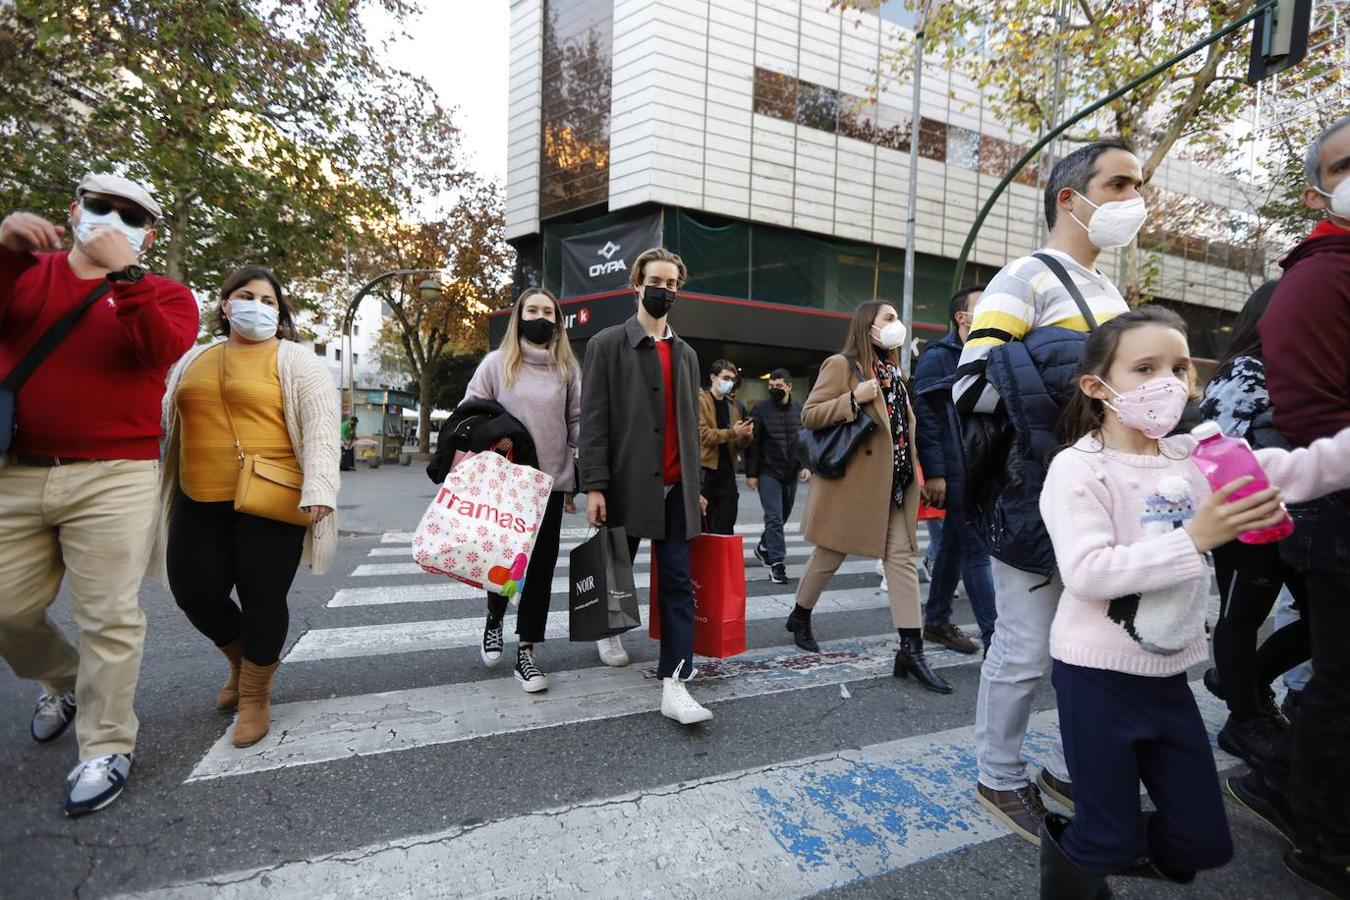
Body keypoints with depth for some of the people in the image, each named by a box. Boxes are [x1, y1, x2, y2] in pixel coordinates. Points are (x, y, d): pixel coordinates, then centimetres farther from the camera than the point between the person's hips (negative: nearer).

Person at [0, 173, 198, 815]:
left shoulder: (164, 294, 7)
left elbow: (164, 349, -14)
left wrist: (124, 273, -20)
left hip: (113, 478, -3)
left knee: (107, 616, -3)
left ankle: (106, 747, 10)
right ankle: (62, 681, 40)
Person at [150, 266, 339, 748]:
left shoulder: (294, 360, -2)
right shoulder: (194, 359, 17)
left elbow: (320, 425, -12)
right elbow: (164, 418, 24)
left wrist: (318, 487, -23)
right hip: (199, 501, 6)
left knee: (262, 598, 0)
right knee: (195, 594, 10)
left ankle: (255, 696, 20)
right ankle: (241, 661, 39)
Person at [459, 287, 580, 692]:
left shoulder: (567, 368, 8)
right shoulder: (496, 362, 3)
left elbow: (577, 423, 9)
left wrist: (579, 479, 5)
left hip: (551, 482, 2)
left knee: (541, 566, 2)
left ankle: (525, 651, 13)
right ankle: (494, 619, 37)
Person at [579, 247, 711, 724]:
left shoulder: (686, 354, 15)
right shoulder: (607, 344, 0)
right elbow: (593, 420, -7)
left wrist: (695, 484, 15)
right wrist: (595, 486, -14)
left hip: (675, 487, 4)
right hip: (627, 483, -3)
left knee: (678, 583, -2)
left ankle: (675, 683, 1)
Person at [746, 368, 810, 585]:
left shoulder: (800, 410, 7)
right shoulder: (760, 410, -4)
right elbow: (752, 444, -6)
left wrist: (806, 465, 0)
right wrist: (751, 473, -9)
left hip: (791, 473, 5)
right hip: (768, 473, -5)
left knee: (784, 514, 15)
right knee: (774, 517, -8)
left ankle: (763, 547, 36)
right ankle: (777, 562, -3)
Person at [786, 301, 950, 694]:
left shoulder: (892, 370, 18)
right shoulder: (841, 365, -7)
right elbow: (809, 415, -12)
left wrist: (912, 471, 17)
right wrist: (854, 399, -23)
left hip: (892, 483, 7)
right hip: (852, 481, -7)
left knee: (902, 558, 0)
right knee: (829, 555, 8)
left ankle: (911, 649, 2)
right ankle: (800, 617, 31)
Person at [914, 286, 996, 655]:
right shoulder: (938, 358, -7)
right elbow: (925, 417, -15)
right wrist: (933, 473, -20)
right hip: (956, 471, -8)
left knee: (954, 544, 13)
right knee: (978, 550, -7)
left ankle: (936, 621, 25)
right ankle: (995, 639, 0)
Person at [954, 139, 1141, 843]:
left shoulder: (1111, 295, 18)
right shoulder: (1023, 281, -9)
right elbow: (972, 385, -20)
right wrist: (1070, 379, -21)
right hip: (1036, 504, -9)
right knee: (1025, 653, 1)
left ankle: (1068, 769, 35)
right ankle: (1000, 778, 23)